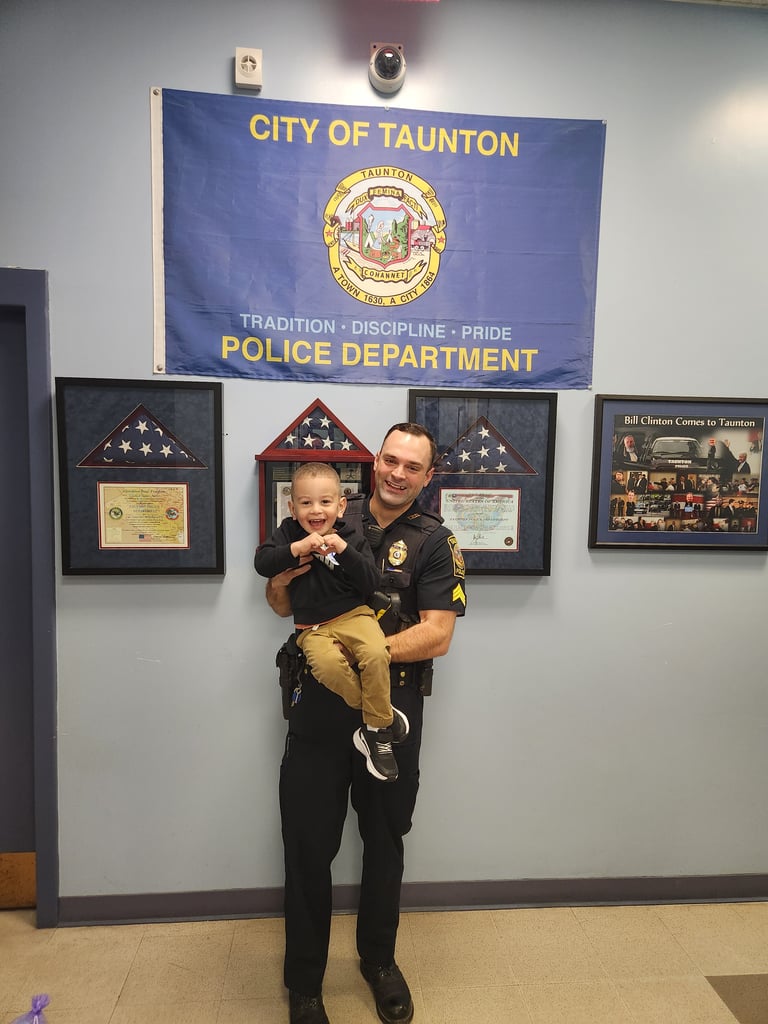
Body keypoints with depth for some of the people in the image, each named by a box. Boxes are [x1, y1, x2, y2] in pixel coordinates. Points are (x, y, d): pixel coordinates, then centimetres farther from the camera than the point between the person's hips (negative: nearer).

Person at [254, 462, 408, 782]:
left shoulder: (352, 539, 5)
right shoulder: (288, 533, 8)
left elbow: (371, 585, -5)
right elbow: (261, 562, -6)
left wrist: (344, 551, -17)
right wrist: (297, 548, -17)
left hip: (354, 615, 0)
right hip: (312, 627, 0)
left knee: (376, 654, -32)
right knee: (327, 663, -34)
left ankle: (377, 730, -9)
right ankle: (384, 714, -11)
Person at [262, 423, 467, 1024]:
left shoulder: (434, 541, -4)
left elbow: (437, 636, -12)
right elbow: (282, 606, 7)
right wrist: (285, 576, -15)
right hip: (320, 707, 1)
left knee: (384, 840, 19)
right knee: (308, 844, 8)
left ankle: (379, 959, 45)